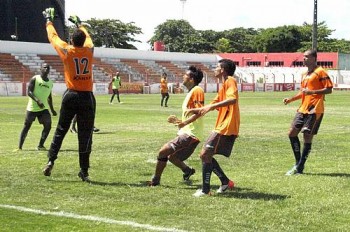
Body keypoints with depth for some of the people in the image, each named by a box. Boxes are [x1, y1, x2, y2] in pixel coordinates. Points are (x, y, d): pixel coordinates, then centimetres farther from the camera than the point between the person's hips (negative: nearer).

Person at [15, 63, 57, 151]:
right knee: (26, 126, -1)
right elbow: (29, 92, -15)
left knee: (48, 126, -9)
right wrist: (37, 100, -30)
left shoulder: (50, 83, 9)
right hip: (32, 108, -4)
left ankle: (40, 146, 3)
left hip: (44, 108, 5)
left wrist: (52, 109, 22)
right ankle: (19, 147, 7)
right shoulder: (35, 79, -7)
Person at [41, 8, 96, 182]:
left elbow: (53, 36, 13)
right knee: (85, 135, 1)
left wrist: (49, 20, 31)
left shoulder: (66, 51, -3)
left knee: (61, 130, 14)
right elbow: (87, 36, 23)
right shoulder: (89, 50, 1)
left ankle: (50, 161, 9)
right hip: (87, 97, 0)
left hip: (71, 96, 0)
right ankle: (84, 171, 3)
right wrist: (78, 23, 41)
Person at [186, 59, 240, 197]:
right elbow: (213, 105, 28)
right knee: (206, 155, 12)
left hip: (226, 127, -10)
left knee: (205, 154, -12)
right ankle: (226, 182, 16)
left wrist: (211, 107, -28)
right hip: (223, 127, 10)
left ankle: (205, 190, -9)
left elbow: (232, 99, -25)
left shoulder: (230, 81, -8)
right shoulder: (223, 87, 22)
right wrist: (195, 110, 17)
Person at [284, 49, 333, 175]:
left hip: (314, 109, -8)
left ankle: (299, 167, 0)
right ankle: (298, 163, 13)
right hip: (303, 108, 8)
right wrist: (290, 99, 11)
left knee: (307, 136, -6)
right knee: (292, 133, 3)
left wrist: (312, 92, -21)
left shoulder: (320, 72, -7)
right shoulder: (304, 74, 18)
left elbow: (329, 89, -11)